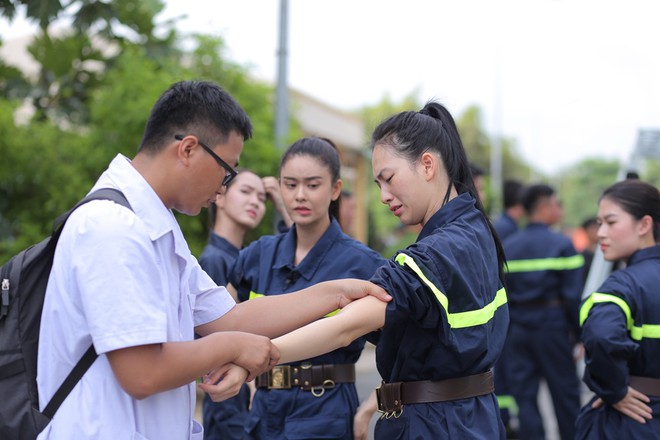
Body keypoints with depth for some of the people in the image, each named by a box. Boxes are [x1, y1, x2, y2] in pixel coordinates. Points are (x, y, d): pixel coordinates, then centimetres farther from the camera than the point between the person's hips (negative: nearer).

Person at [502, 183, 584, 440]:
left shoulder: (506, 247, 4)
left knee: (524, 395, 6)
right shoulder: (562, 244, -8)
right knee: (565, 393, 10)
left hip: (516, 329, 3)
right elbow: (573, 295, -11)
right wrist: (578, 333, -3)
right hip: (552, 325, -3)